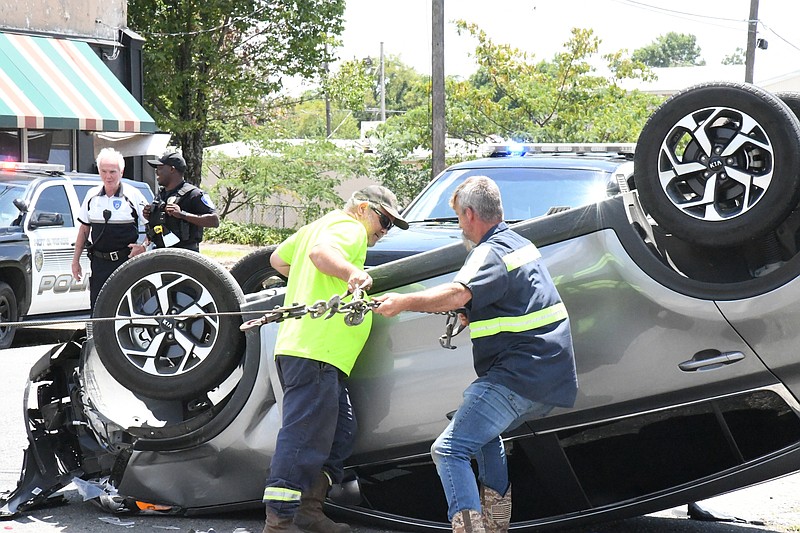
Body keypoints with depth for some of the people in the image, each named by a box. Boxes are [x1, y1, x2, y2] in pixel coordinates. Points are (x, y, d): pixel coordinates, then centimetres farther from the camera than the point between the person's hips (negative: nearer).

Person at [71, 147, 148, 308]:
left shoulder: (133, 195, -3)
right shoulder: (92, 195, 9)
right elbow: (84, 229, 16)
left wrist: (143, 247, -14)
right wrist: (75, 260, 14)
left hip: (126, 261, -4)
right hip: (99, 263, 4)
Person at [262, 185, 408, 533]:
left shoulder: (317, 226, 28)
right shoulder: (350, 227, -2)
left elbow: (278, 259, 38)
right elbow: (320, 252, -24)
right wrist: (352, 272, -40)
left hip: (299, 347, 11)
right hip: (316, 351, -11)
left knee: (340, 433, 14)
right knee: (303, 438, -13)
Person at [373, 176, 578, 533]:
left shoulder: (491, 252, -12)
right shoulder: (519, 243, 20)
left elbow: (458, 294, -32)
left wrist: (404, 302, -26)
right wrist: (471, 317, 26)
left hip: (518, 376, -11)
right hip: (551, 379, 11)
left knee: (449, 450, -14)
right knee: (486, 434, 32)